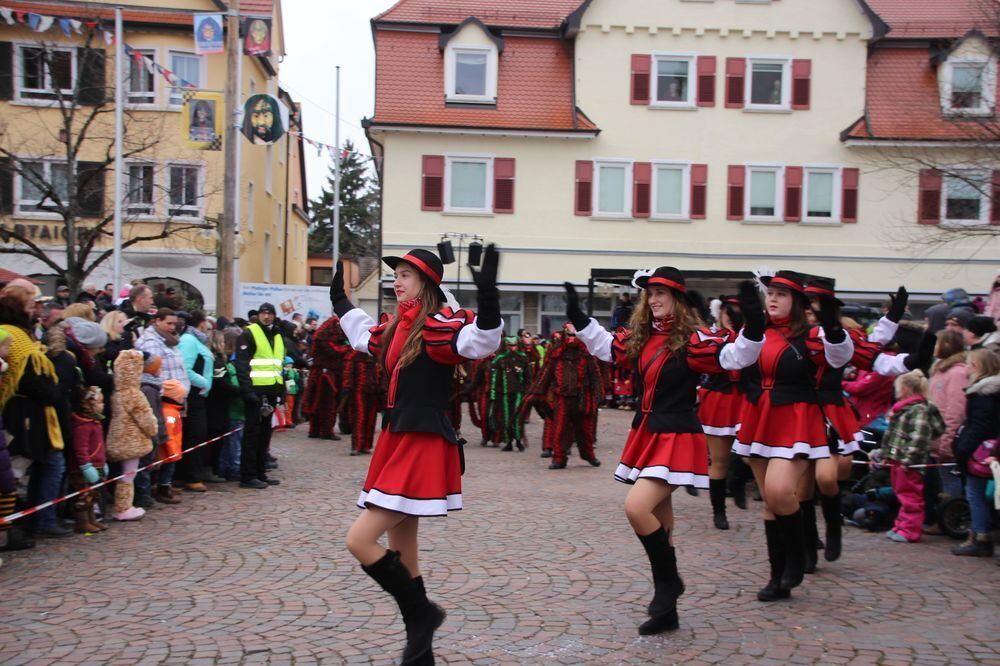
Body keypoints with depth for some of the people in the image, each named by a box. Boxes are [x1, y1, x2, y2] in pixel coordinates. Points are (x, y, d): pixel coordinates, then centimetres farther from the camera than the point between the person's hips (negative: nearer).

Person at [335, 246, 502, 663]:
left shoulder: (438, 324, -13)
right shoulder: (399, 326, 13)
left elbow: (479, 341, -32)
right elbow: (365, 336, 35)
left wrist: (487, 297, -46)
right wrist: (339, 298, 41)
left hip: (422, 449, -9)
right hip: (397, 444, 9)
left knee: (360, 541, -12)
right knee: (402, 557, 12)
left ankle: (422, 613, 6)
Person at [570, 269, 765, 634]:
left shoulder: (693, 338, -12)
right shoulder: (640, 336, 8)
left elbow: (735, 356, -22)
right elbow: (607, 346, 23)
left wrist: (753, 326, -36)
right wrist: (578, 317, 19)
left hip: (677, 439, -8)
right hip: (645, 436, 8)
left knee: (636, 507, -22)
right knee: (658, 520, 13)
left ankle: (669, 580, 1)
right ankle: (666, 610, 24)